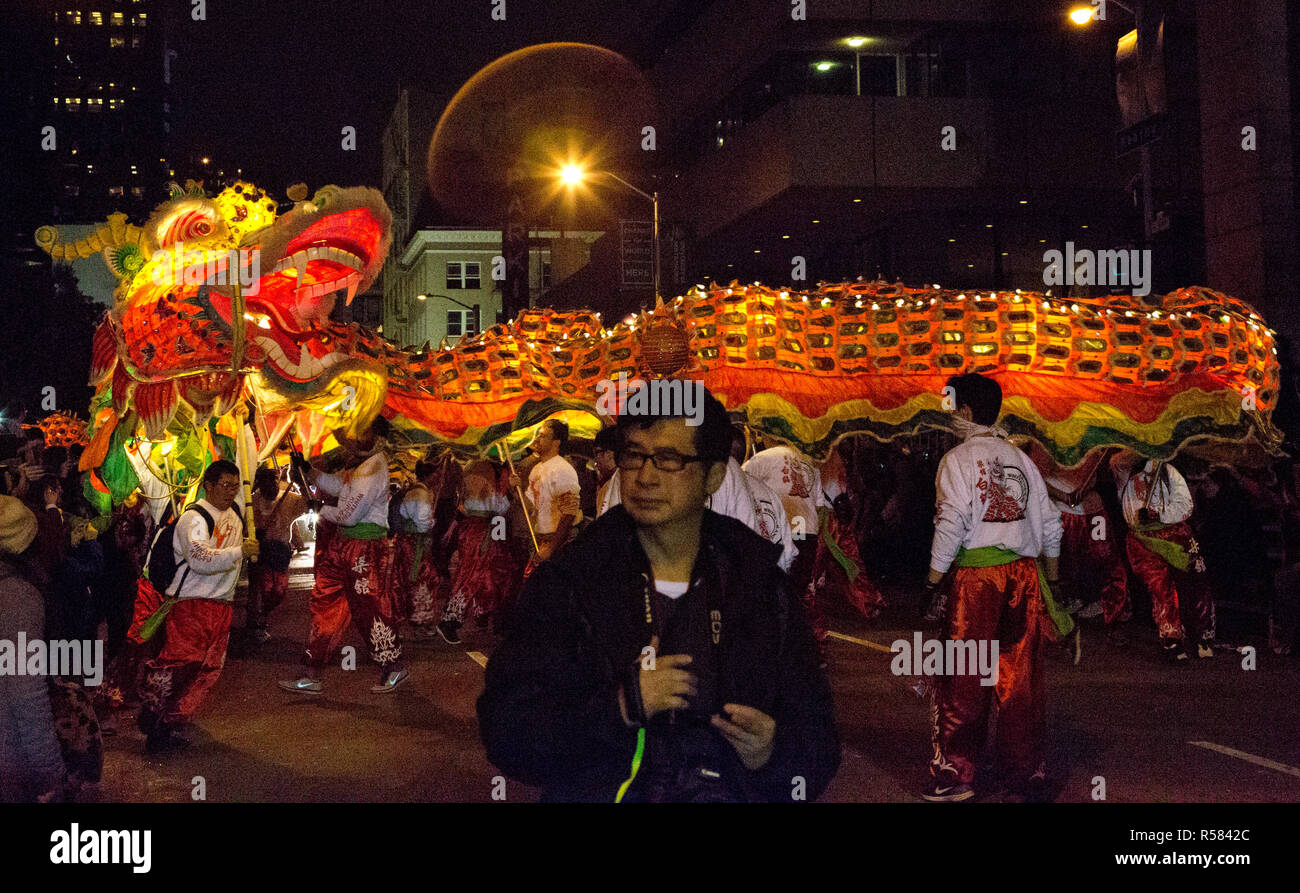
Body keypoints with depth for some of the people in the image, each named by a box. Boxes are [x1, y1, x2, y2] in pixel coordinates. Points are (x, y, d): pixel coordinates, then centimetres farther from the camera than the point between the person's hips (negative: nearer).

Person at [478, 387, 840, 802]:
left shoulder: (763, 588, 11)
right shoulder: (565, 581, 7)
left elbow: (818, 744, 14)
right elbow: (505, 732, 0)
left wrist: (772, 754, -8)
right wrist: (622, 706, -11)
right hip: (607, 792, 0)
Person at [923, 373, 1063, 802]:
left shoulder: (959, 458, -3)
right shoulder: (1020, 458, 13)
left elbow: (951, 522, -13)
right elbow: (1049, 521, 14)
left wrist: (933, 580, -9)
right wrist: (1051, 575, 23)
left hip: (978, 574, -5)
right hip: (1024, 573, 5)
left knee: (964, 679, 1)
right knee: (1021, 677, 9)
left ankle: (955, 774, 4)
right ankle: (1029, 772, 14)